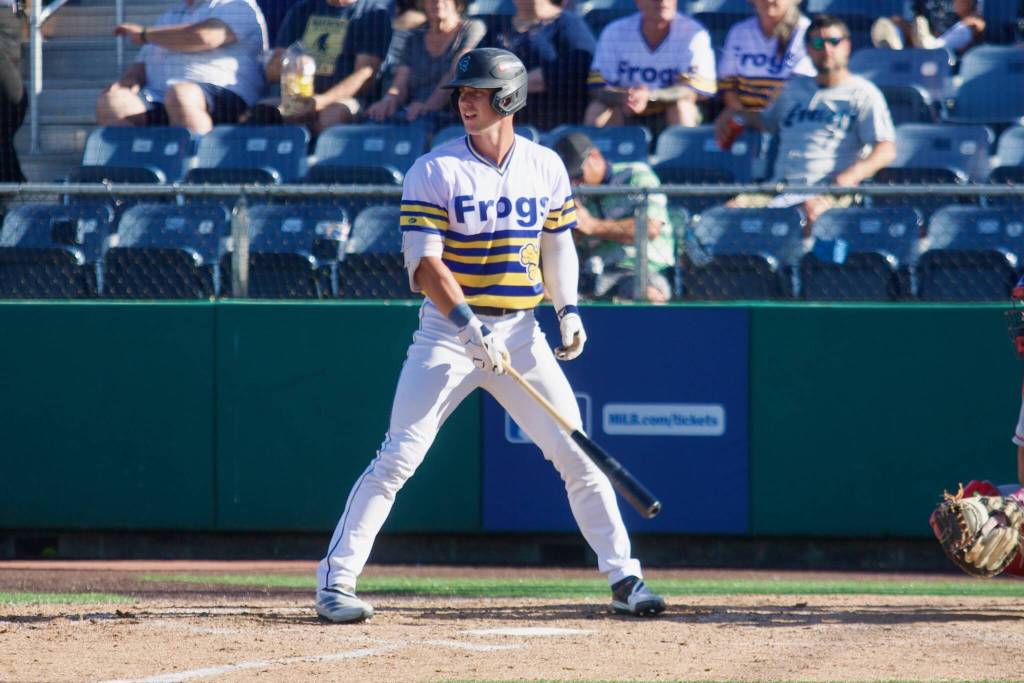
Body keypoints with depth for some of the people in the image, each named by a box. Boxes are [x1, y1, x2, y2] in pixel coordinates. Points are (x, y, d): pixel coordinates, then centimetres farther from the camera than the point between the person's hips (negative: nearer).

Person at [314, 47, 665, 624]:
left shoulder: (546, 168, 6)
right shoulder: (434, 172, -7)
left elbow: (558, 245, 18)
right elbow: (424, 264, -14)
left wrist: (569, 310, 3)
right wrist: (469, 326, -26)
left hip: (520, 332, 3)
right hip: (448, 331, -3)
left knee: (578, 456, 0)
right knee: (399, 457, -11)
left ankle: (623, 577, 10)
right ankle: (336, 580, -6)